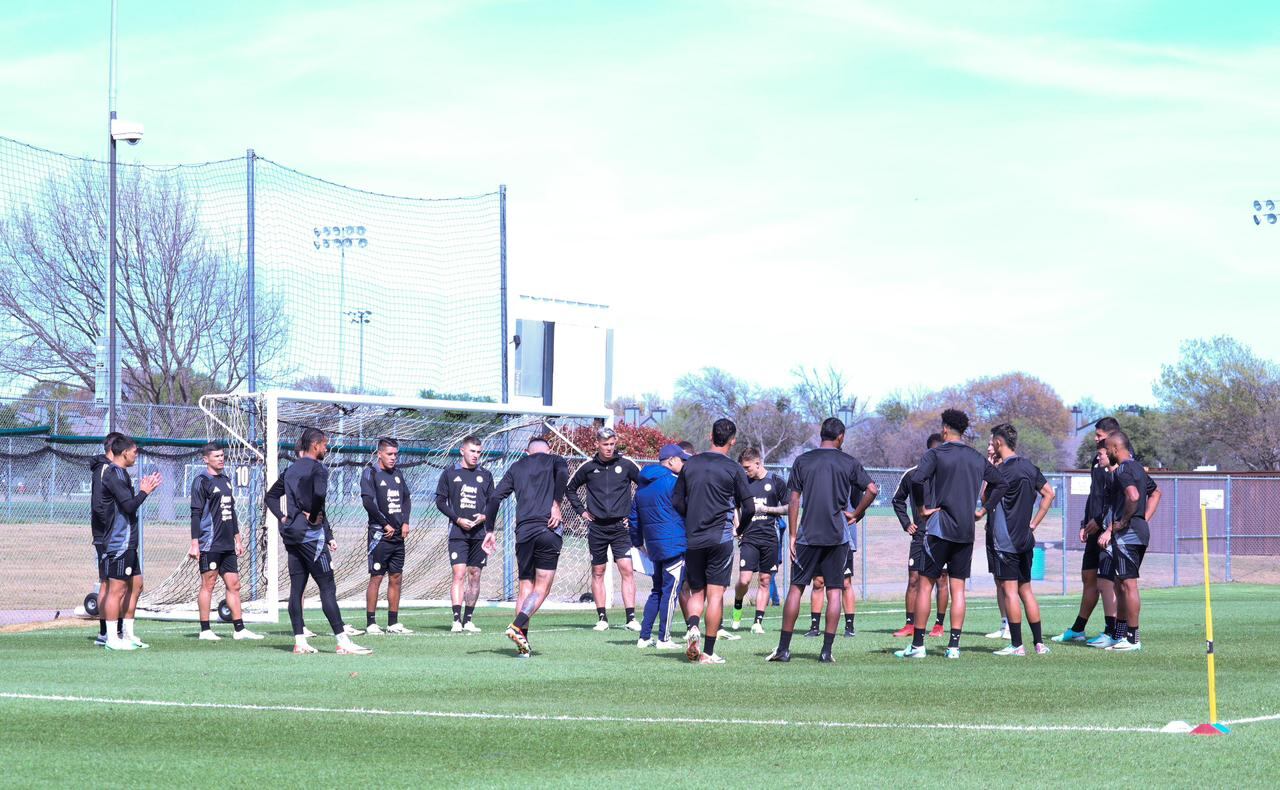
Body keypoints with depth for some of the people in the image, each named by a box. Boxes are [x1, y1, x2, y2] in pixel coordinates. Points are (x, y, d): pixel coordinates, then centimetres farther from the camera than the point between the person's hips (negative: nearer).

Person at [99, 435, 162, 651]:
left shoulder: (120, 474, 18)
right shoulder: (114, 475, -14)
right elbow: (129, 505, -21)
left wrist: (143, 490, 13)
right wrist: (144, 491, -7)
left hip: (129, 542, 11)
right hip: (119, 542, -11)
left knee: (135, 585, 14)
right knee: (117, 589, -7)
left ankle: (128, 635, 20)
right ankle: (112, 639, -5)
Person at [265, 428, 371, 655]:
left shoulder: (291, 470, 15)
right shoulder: (317, 468, -10)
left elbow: (270, 496, 21)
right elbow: (319, 494, -29)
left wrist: (283, 517, 12)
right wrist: (313, 517, -14)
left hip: (290, 533, 8)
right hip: (311, 534, -8)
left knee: (296, 588, 7)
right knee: (327, 587, -7)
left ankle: (299, 641, 6)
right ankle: (343, 642, -9)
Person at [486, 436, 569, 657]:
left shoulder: (516, 467, 20)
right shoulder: (554, 460, 13)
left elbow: (495, 498, 11)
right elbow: (562, 474, -12)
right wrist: (556, 504, -11)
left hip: (523, 532, 3)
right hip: (549, 530, -3)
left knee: (525, 588, 8)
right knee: (542, 588, 0)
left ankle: (523, 644, -2)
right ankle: (517, 626, -22)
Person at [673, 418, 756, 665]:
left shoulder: (690, 464, 5)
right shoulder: (733, 469, -6)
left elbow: (676, 501, 8)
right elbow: (749, 508, -4)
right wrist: (740, 526, 16)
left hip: (693, 539, 3)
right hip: (721, 538, -3)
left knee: (696, 591, 14)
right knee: (715, 594, 0)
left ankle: (692, 626, -15)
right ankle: (708, 652, -2)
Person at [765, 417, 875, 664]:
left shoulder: (802, 461, 4)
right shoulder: (849, 463, 2)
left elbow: (794, 501, 1)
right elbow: (872, 490, -5)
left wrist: (793, 536, 5)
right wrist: (856, 514, 9)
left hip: (807, 535, 1)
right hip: (837, 536, -1)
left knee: (796, 588, 7)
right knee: (834, 591, 4)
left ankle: (783, 648, 6)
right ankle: (826, 650, -1)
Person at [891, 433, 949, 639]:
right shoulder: (912, 475, 3)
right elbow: (898, 500, 18)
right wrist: (906, 523, 8)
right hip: (920, 535, 2)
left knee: (941, 579, 0)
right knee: (913, 579, 1)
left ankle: (939, 625, 7)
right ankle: (910, 624, 6)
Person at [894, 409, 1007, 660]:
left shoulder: (935, 454, -4)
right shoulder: (977, 458, 12)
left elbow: (916, 480, -19)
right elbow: (1001, 483, 20)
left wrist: (922, 510, -8)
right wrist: (983, 510, 19)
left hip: (940, 527, -4)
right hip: (966, 531, 4)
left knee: (925, 584, 1)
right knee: (958, 588, 6)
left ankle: (917, 645, 0)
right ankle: (954, 646, 1)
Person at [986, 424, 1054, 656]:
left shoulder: (1004, 471, -14)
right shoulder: (1029, 467, 11)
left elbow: (986, 501, -10)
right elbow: (1049, 493, 17)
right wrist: (1033, 523, 16)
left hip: (1005, 541, -8)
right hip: (1025, 540, 8)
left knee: (1009, 591, -5)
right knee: (1026, 590, 12)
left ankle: (1016, 645, -7)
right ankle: (1039, 643, 11)